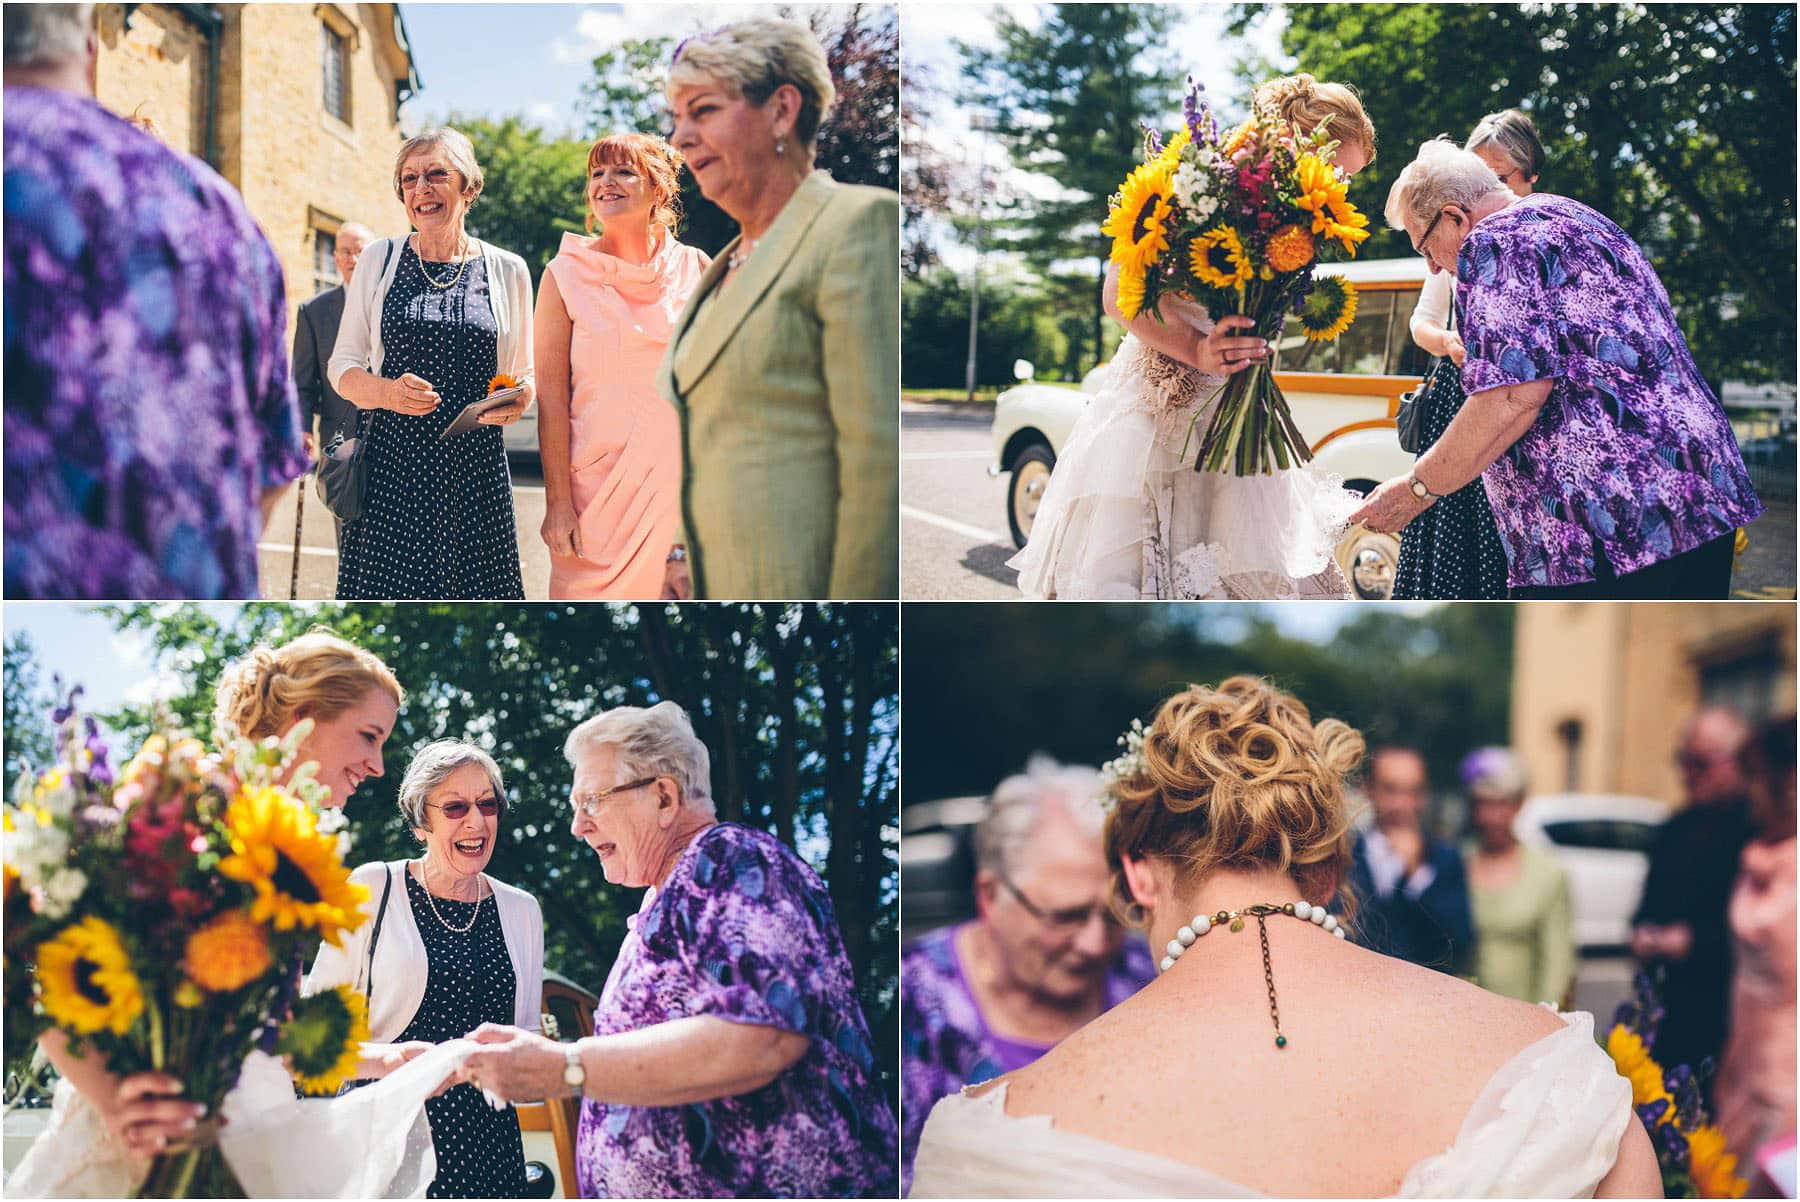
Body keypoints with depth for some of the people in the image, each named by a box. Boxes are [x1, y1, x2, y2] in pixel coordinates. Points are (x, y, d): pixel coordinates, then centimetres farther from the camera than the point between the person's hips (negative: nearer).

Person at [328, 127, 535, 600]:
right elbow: (343, 367, 9)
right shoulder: (380, 259, 7)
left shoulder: (506, 271, 7)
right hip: (390, 466, 0)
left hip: (475, 469, 0)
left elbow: (524, 375, 15)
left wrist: (519, 398, -8)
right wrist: (388, 392, -12)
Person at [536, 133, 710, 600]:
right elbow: (551, 394, -4)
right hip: (596, 484, -1)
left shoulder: (695, 268, 5)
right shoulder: (566, 275, 0)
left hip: (681, 482, 1)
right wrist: (557, 503, -10)